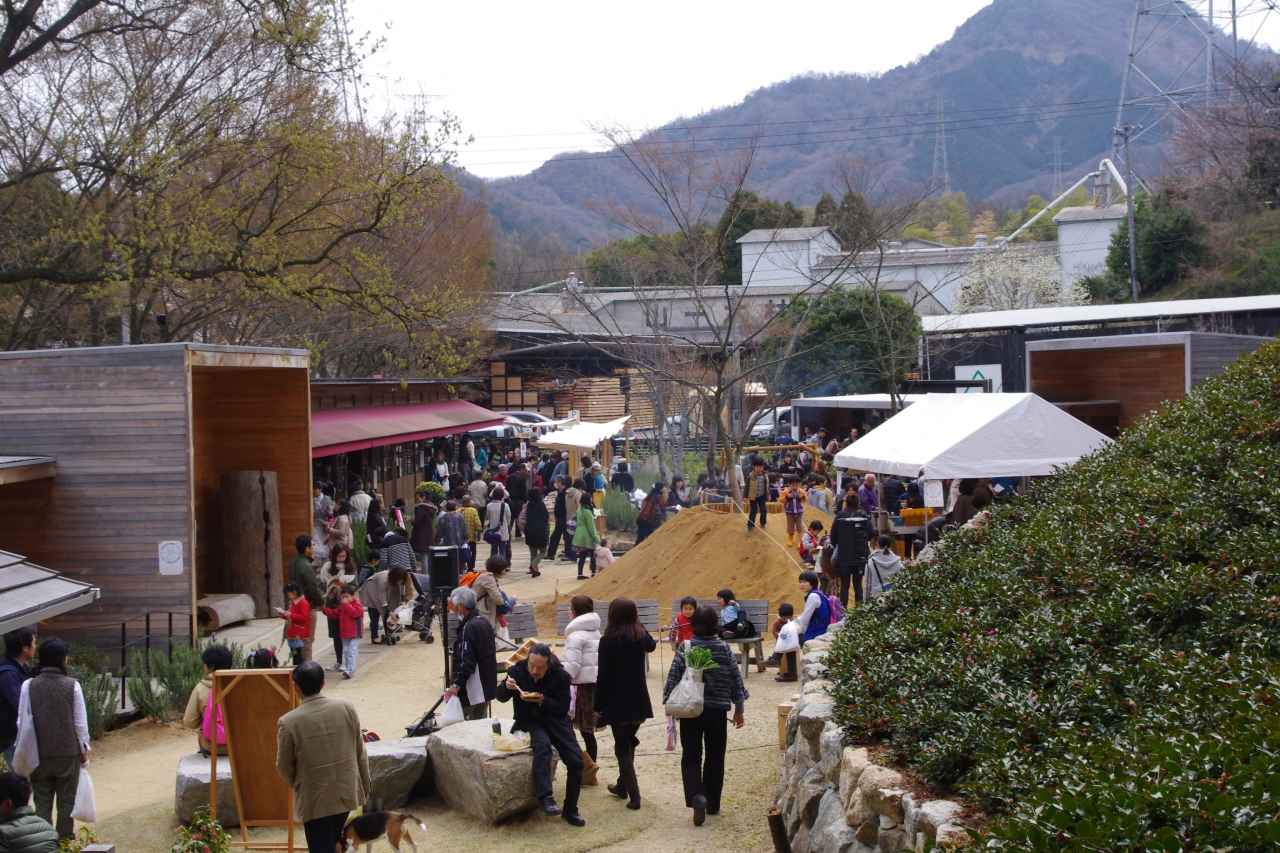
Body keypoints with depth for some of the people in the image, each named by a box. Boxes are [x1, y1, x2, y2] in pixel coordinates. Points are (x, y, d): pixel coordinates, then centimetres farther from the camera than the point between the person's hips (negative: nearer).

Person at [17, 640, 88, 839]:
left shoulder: (29, 686, -7)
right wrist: (84, 749, 8)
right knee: (66, 803, 10)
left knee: (42, 804, 11)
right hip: (68, 753, -1)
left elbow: (22, 722, -2)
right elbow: (80, 722, -5)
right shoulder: (72, 686, -10)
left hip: (39, 755, 1)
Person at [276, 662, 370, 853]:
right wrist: (365, 785, 15)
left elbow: (284, 767, -4)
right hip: (346, 792, 4)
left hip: (315, 799, -4)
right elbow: (360, 753, 1)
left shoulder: (288, 722, -17)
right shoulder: (346, 708, -9)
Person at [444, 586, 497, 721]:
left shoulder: (468, 628, -19)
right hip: (488, 686, 10)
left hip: (472, 689, -9)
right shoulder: (484, 622, 10)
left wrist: (457, 684, -22)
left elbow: (466, 661, -25)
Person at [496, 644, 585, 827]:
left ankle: (570, 809, 3)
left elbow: (564, 707, -8)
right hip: (530, 722, -1)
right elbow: (501, 697, 5)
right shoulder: (517, 671, -8)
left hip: (556, 720, 2)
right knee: (543, 745, -36)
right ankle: (545, 798, -39)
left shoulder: (560, 676, -10)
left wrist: (543, 701, -25)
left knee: (576, 761, -14)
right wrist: (506, 686, -19)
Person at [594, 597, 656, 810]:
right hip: (639, 703, 5)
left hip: (617, 704, -5)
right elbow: (651, 646, 26)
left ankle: (634, 796, 1)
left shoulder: (608, 641, -15)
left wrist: (598, 705, -5)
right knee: (629, 743, 22)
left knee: (623, 748, 5)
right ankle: (622, 785, 36)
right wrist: (639, 624, 23)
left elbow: (603, 677, -14)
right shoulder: (641, 636, -1)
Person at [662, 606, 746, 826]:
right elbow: (736, 680, 1)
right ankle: (713, 804, 19)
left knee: (691, 757, 4)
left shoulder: (685, 649, -8)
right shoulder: (724, 649, -4)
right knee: (715, 757, 13)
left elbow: (673, 679, -8)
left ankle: (696, 796, -19)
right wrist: (739, 709, 11)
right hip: (717, 711, 1)